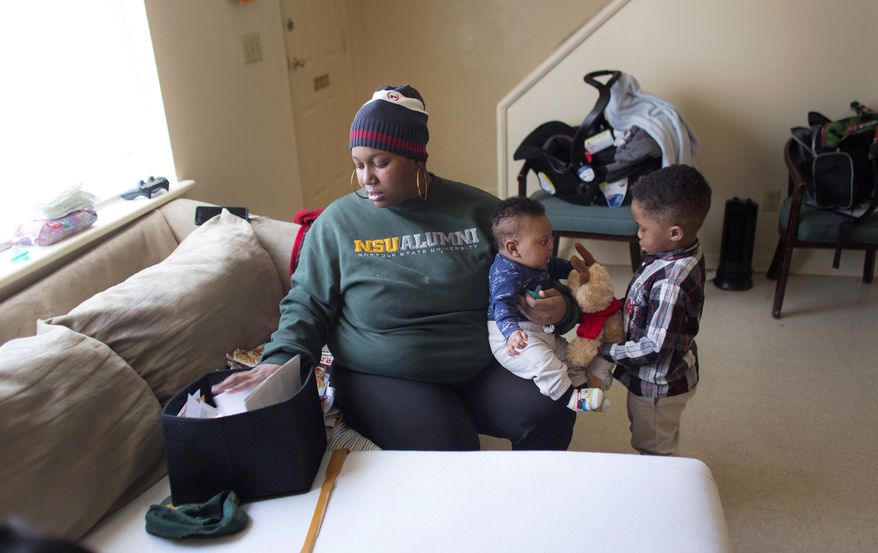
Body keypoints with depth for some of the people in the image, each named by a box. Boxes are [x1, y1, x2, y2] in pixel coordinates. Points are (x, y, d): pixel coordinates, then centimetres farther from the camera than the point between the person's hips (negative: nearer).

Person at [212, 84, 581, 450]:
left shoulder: (477, 209, 3)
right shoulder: (339, 220, 1)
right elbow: (307, 304, 5)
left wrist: (559, 307, -10)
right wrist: (280, 360, -13)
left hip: (483, 366, 3)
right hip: (381, 377, -2)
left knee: (551, 415, -18)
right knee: (448, 448, -28)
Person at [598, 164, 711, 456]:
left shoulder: (671, 282, -38)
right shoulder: (683, 252, -9)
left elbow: (655, 349, -32)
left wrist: (607, 351, -23)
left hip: (659, 385, -9)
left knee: (654, 451, 17)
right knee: (644, 436, 32)